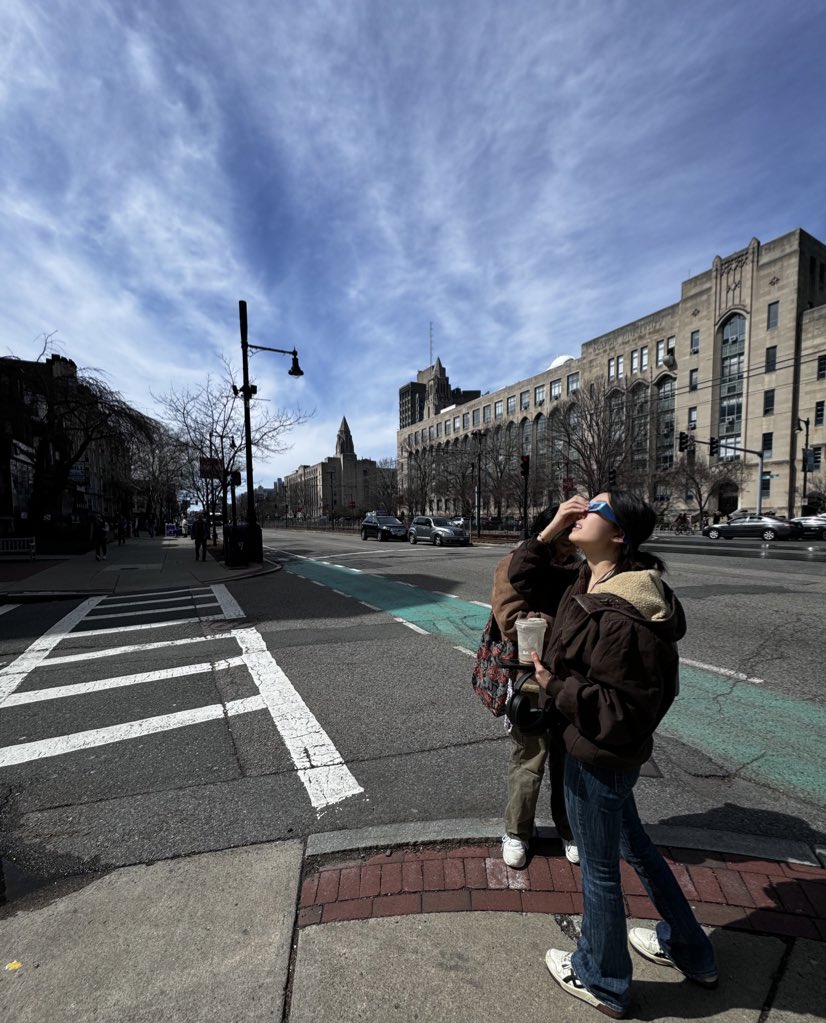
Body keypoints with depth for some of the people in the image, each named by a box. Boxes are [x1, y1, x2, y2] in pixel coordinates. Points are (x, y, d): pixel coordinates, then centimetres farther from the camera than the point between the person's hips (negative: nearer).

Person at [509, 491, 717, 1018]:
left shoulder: (621, 617, -32)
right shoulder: (592, 582, -4)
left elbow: (625, 710, -26)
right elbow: (521, 577, 6)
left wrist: (556, 687, -22)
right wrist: (552, 528, -5)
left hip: (599, 757, -9)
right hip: (613, 754, 9)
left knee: (599, 868, 18)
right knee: (632, 842, 31)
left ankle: (600, 980, 47)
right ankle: (688, 950, 56)